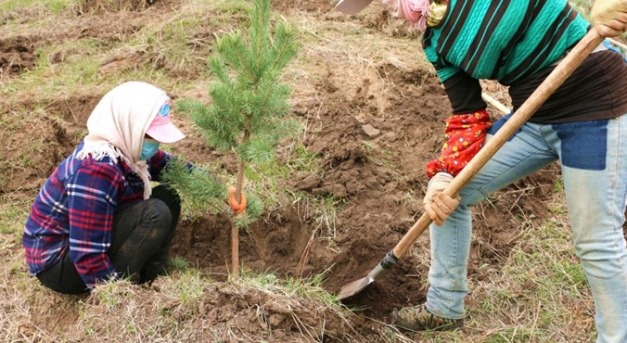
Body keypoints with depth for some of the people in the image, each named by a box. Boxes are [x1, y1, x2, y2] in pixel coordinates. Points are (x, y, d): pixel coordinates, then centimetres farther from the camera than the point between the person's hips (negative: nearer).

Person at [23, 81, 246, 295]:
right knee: (155, 213, -25)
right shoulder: (96, 170, -31)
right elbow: (88, 259, -31)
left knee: (167, 197, 3)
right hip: (58, 263, -9)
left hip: (85, 242, 9)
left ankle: (149, 283, 0)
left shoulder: (128, 148, -5)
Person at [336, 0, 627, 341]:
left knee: (597, 243, -2)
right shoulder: (435, 41, 3)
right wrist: (444, 173, -13)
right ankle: (444, 308, 25)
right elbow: (469, 115, 0)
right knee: (446, 193, 7)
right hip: (532, 115, 7)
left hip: (596, 102, -6)